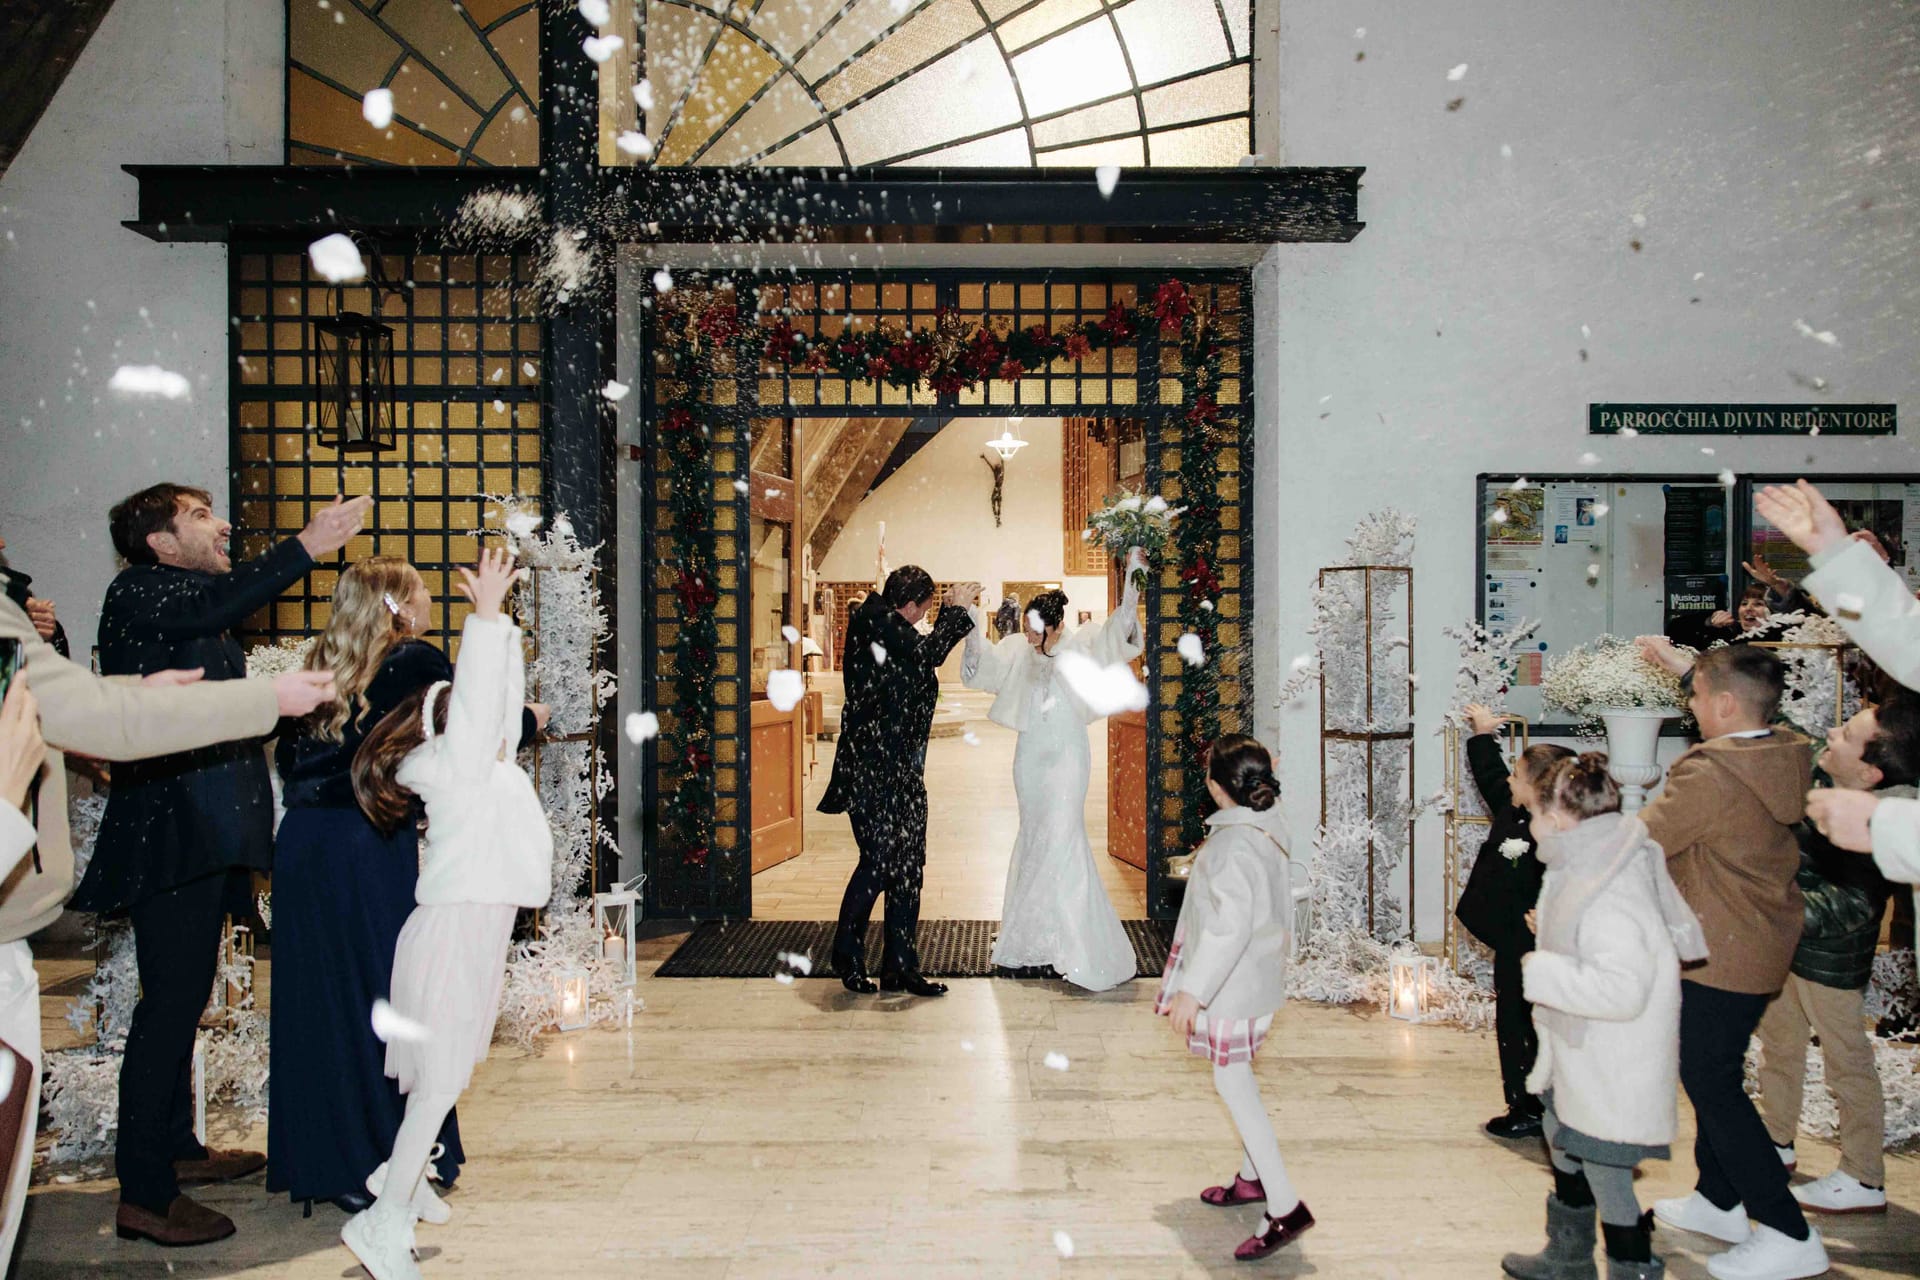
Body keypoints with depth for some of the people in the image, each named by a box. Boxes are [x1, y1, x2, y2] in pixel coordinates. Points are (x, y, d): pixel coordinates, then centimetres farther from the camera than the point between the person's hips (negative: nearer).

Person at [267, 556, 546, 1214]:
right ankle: (377, 1166, 14)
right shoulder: (415, 661, -4)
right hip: (370, 846, -6)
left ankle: (312, 1159, 25)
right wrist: (530, 718, 19)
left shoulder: (321, 665, 14)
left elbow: (286, 753, 15)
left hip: (301, 841, 6)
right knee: (383, 995, 5)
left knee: (314, 996, 13)